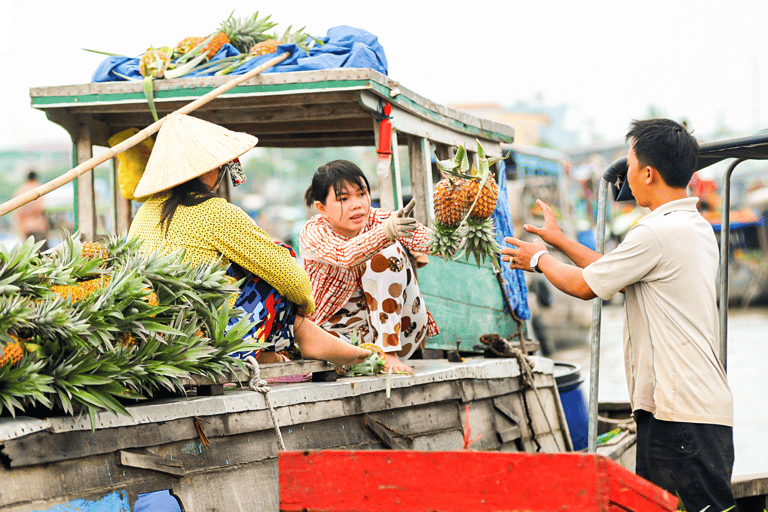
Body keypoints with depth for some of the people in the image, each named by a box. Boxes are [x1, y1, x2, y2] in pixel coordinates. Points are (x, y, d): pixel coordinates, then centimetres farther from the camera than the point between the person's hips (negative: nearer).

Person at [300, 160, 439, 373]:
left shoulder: (379, 219, -9)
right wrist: (386, 232, -60)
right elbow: (345, 256, -41)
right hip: (337, 329, -3)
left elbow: (426, 240, -24)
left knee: (389, 252, -21)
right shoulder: (313, 232, -18)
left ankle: (388, 352, -21)